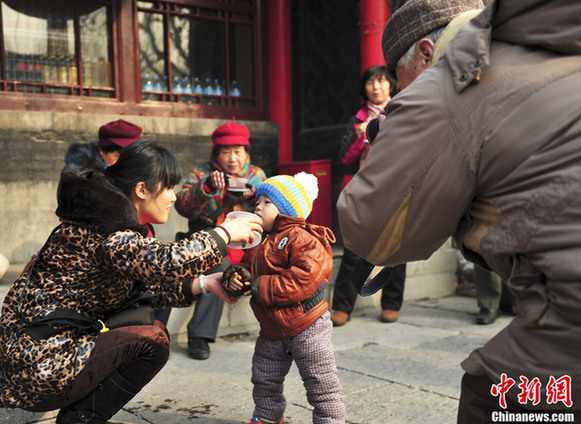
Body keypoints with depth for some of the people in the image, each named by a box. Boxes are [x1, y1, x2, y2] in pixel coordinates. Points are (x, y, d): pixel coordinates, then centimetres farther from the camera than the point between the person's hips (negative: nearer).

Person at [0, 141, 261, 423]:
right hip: (38, 368, -10)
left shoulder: (108, 223, 11)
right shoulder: (104, 232, -21)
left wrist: (204, 285, 1)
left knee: (146, 324, 11)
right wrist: (225, 233, -22)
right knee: (151, 340, -13)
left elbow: (147, 285, 12)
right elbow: (166, 263, -37)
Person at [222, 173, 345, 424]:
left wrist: (262, 286, -26)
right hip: (271, 332, 8)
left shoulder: (303, 239, -18)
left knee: (321, 385, 1)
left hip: (306, 328, -8)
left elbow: (304, 279, -30)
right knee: (264, 382, 21)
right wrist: (235, 277, -11)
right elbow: (246, 266, 15)